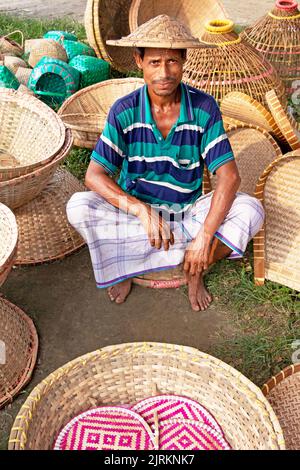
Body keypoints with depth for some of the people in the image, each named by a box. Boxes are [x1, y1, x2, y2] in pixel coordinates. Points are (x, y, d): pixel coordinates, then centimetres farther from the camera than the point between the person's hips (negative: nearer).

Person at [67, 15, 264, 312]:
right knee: (78, 208, -27)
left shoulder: (204, 108, -13)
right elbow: (94, 175, -19)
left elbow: (229, 176, -17)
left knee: (250, 211, -25)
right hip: (135, 210, 0)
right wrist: (141, 210, -35)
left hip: (189, 213, 1)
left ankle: (195, 270, -4)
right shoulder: (124, 111, -14)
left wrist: (205, 236, -29)